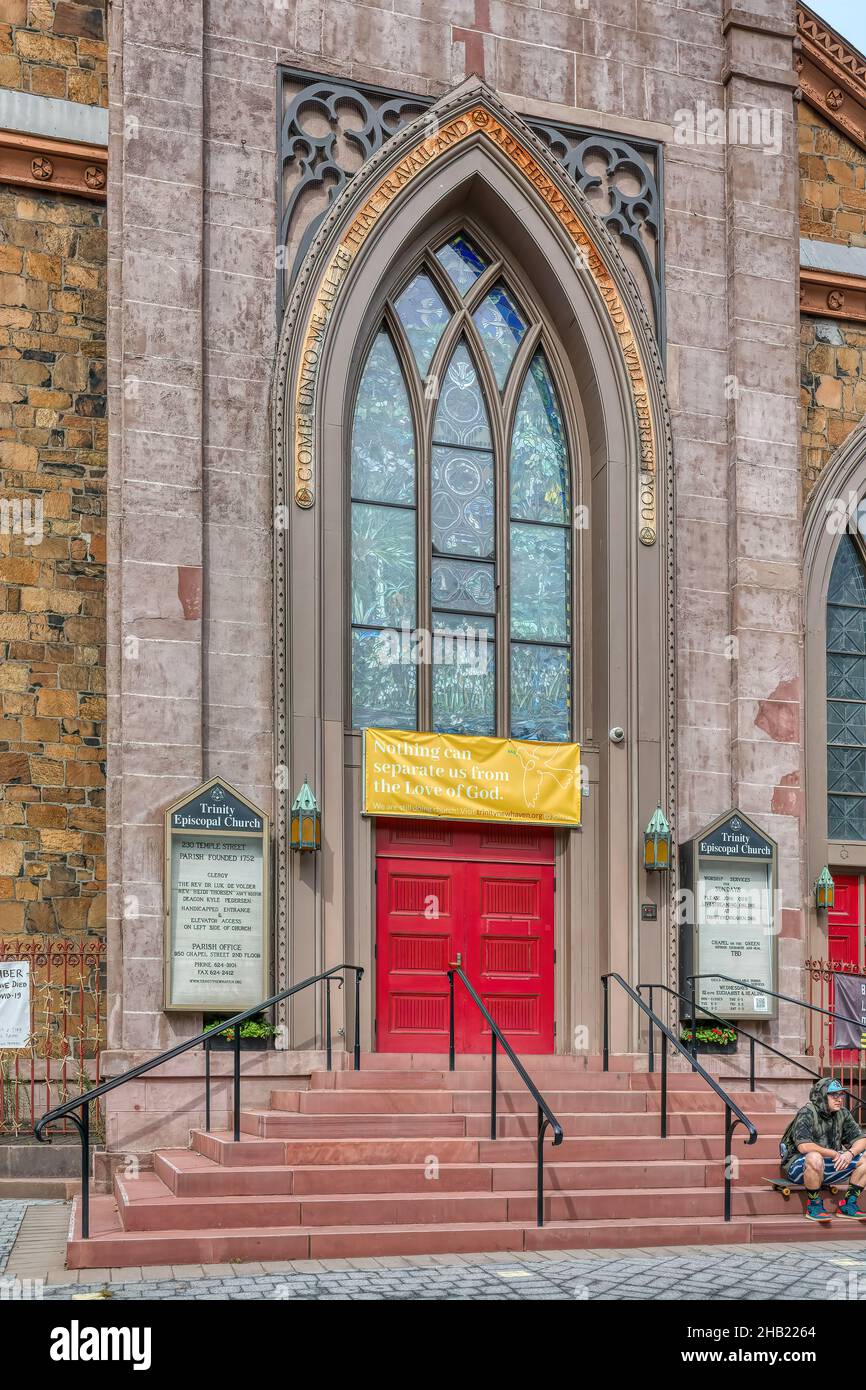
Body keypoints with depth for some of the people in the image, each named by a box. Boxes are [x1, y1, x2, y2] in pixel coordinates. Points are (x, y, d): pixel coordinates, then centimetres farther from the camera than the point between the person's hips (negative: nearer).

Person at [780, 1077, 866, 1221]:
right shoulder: (807, 1114, -18)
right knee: (814, 1158, -41)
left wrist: (850, 1153, -19)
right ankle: (814, 1205, -20)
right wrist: (834, 1154, -22)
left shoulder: (843, 1114, 4)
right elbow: (804, 1146, -30)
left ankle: (848, 1204, -1)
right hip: (798, 1165, -7)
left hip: (827, 1167, 7)